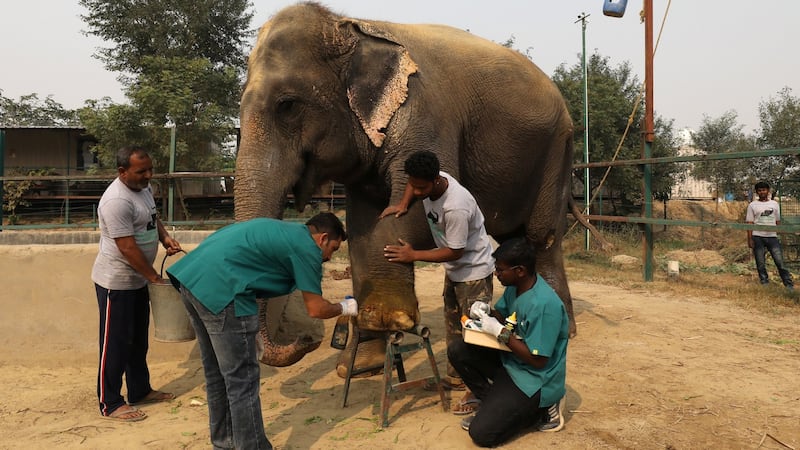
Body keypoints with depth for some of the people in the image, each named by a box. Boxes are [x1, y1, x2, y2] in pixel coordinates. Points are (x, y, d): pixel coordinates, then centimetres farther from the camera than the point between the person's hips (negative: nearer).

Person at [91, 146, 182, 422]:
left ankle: (140, 391, 32)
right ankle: (110, 404, 15)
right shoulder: (117, 201, -25)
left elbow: (152, 217, 21)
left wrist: (165, 238, 2)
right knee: (116, 343, 2)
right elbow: (128, 248, -25)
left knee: (138, 339, 18)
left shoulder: (143, 187, 4)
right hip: (116, 282, -9)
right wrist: (154, 277, -18)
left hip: (137, 280, 9)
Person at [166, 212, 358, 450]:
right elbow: (316, 309, 0)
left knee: (217, 374, 21)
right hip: (219, 288, -10)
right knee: (242, 380, 1)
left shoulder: (284, 230, 23)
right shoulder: (306, 247, -3)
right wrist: (345, 308, 18)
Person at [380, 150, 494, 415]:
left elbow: (455, 252, -27)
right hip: (453, 269, 9)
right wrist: (403, 204, -5)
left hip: (474, 270, -9)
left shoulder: (456, 208, -36)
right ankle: (456, 377, 33)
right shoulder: (428, 181, -13)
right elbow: (413, 183, 13)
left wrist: (413, 256, -25)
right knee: (453, 324, 18)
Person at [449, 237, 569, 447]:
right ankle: (494, 402, 6)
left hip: (536, 379, -8)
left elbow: (537, 360, -26)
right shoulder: (515, 286, -3)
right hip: (511, 360, 8)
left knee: (481, 433, -14)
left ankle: (541, 408, 4)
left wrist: (500, 332, -25)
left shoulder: (544, 304, -29)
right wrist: (486, 311, -10)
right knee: (457, 350, -3)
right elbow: (503, 315, 12)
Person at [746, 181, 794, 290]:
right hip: (758, 237, -1)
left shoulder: (775, 204, 12)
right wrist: (750, 239, -5)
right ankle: (764, 284, 13)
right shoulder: (752, 205, 5)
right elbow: (750, 223, 2)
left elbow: (778, 222, 13)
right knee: (760, 264, 3)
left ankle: (789, 285, 0)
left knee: (780, 262, -4)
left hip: (772, 236, 1)